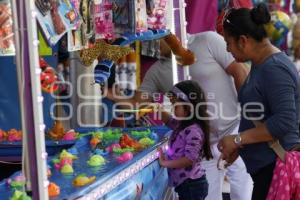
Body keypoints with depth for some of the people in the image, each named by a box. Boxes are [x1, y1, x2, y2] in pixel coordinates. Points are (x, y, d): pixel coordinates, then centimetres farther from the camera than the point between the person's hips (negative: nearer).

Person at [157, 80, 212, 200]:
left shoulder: (193, 131, -21)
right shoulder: (182, 124, 9)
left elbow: (190, 159, -27)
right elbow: (169, 120, 30)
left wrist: (165, 163, -21)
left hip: (192, 184, -11)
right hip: (184, 184, 11)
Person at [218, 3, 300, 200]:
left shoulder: (274, 69, -19)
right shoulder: (260, 64, 13)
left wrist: (238, 140, -21)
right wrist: (238, 147, 15)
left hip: (277, 165, -10)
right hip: (266, 164, 10)